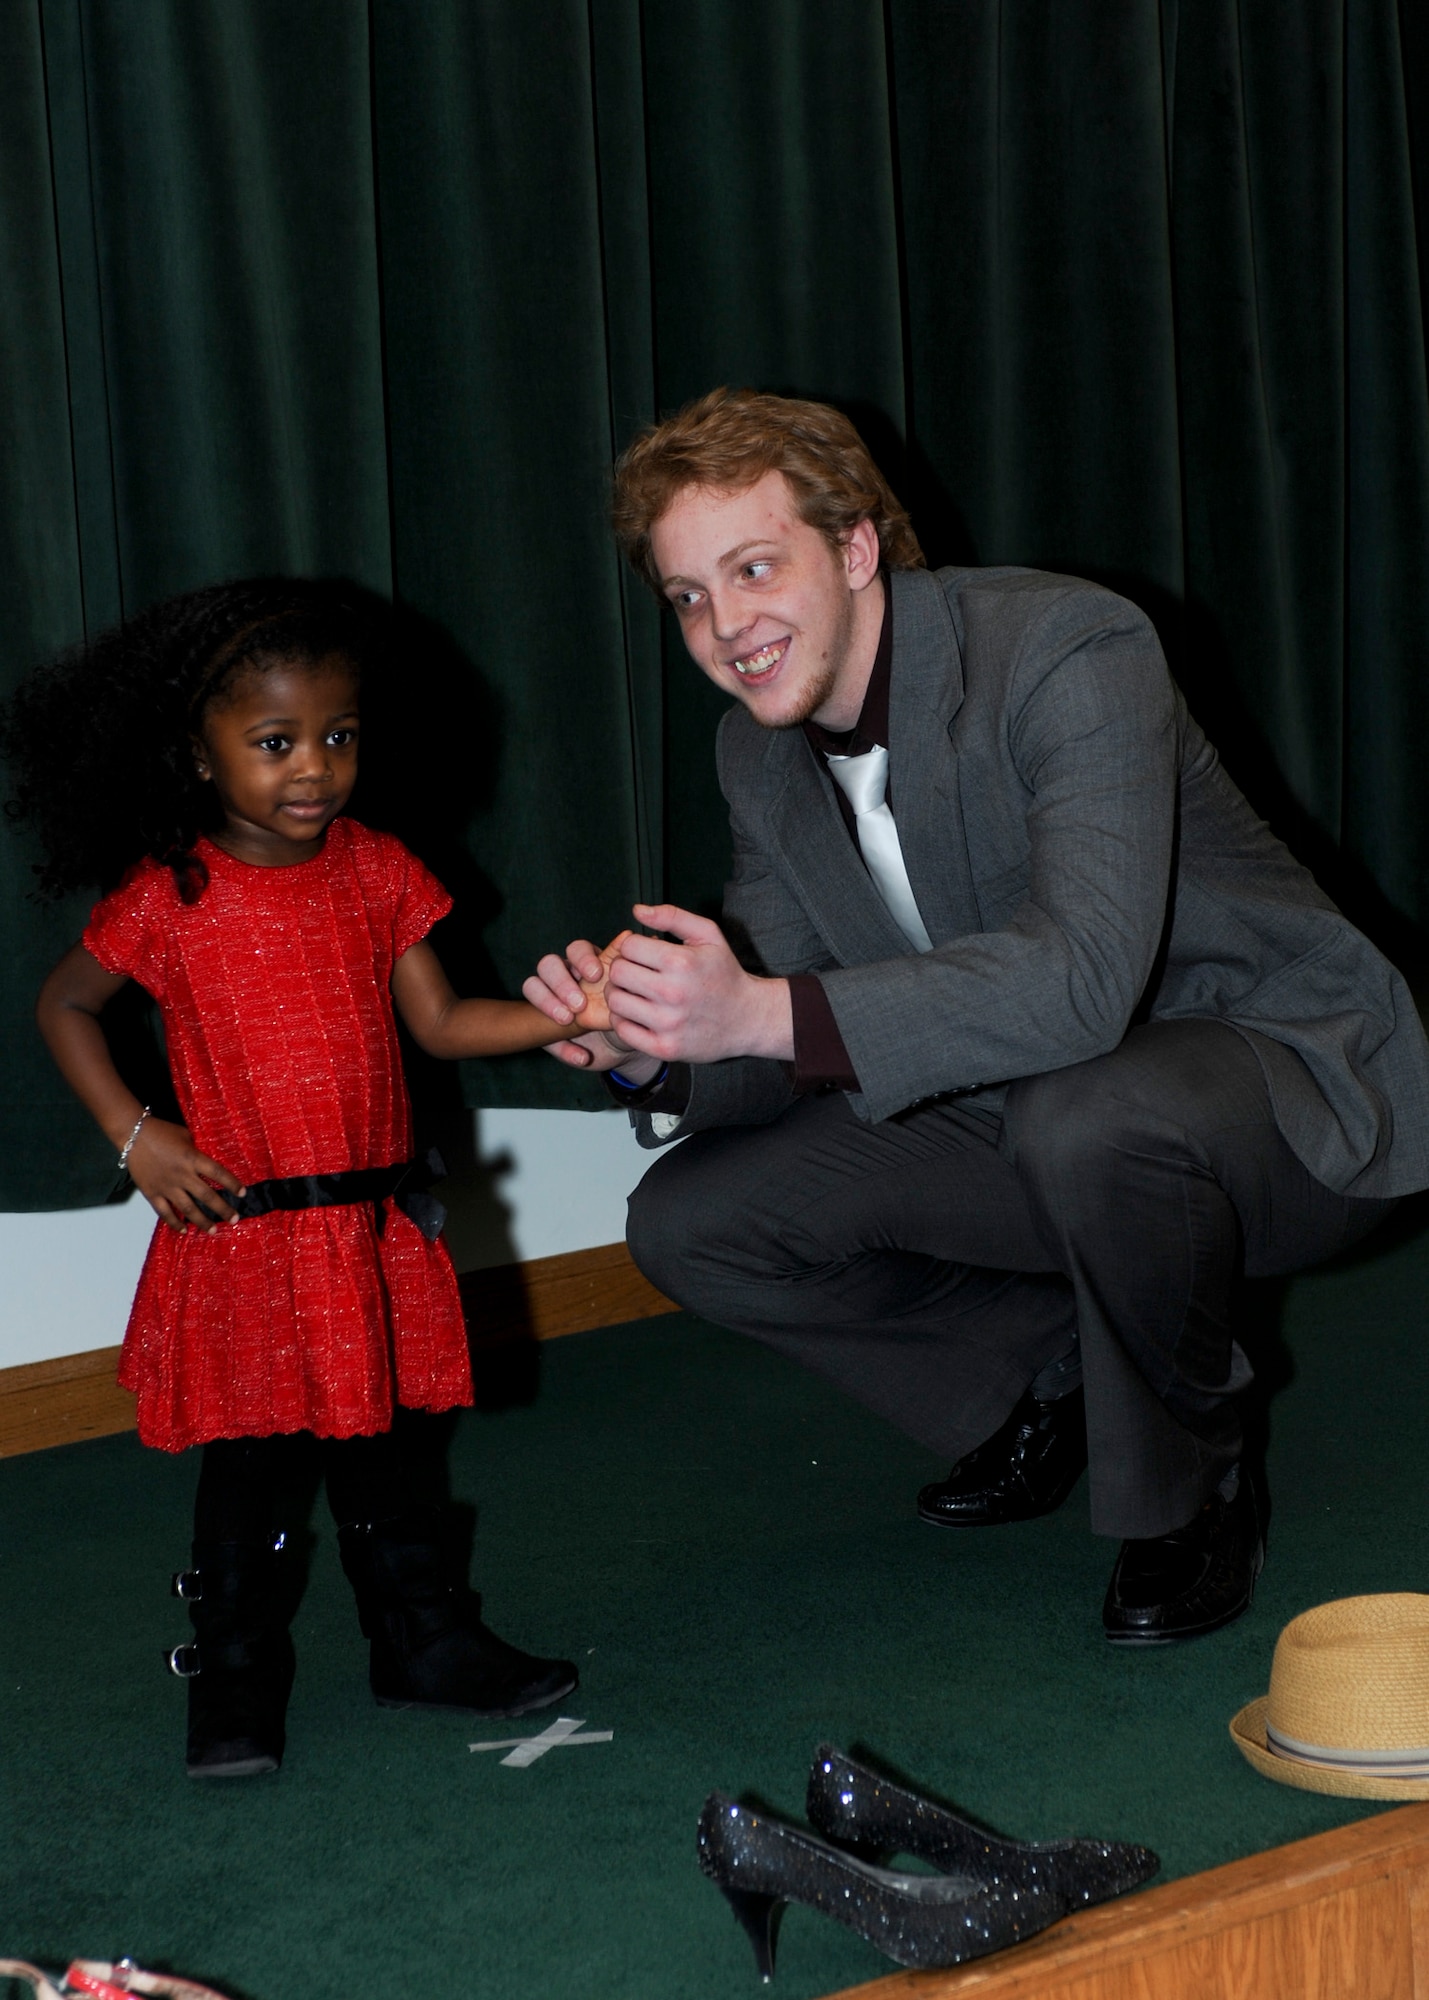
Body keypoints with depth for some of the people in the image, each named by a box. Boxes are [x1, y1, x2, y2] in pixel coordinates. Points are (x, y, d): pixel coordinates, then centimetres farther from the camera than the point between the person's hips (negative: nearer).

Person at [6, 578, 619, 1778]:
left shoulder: (377, 874, 3)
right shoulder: (169, 899, -8)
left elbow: (440, 1023, 5)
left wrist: (568, 1014, -10)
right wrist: (135, 1135, -5)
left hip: (375, 1229, 4)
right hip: (240, 1235, -3)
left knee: (387, 1452, 14)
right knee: (251, 1464, 2)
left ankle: (425, 1642, 28)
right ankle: (236, 1681, 16)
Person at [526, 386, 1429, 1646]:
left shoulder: (1067, 652, -26)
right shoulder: (762, 752, -1)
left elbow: (1086, 978, -39)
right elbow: (782, 1037, 1)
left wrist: (769, 1015, -46)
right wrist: (654, 1055, -23)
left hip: (1282, 1077, -7)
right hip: (1021, 1117, 8)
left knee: (1084, 1116, -41)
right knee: (691, 1222, -4)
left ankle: (1192, 1491, -12)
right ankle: (1043, 1386, 15)